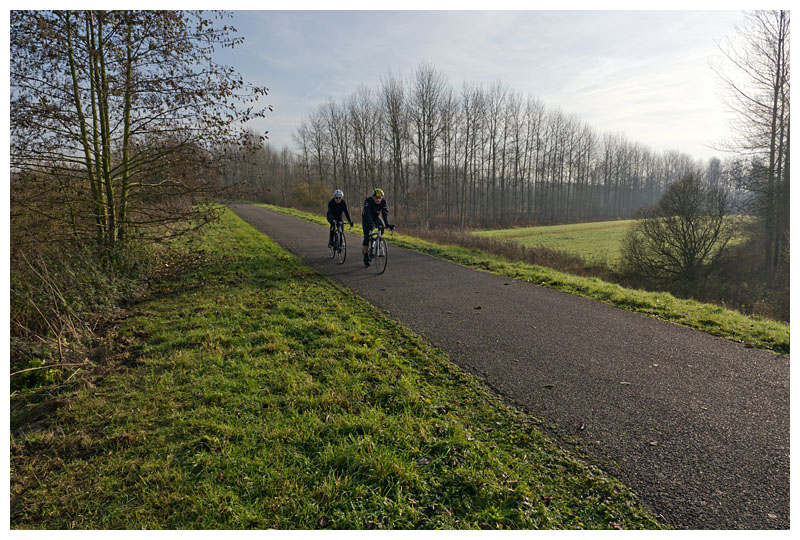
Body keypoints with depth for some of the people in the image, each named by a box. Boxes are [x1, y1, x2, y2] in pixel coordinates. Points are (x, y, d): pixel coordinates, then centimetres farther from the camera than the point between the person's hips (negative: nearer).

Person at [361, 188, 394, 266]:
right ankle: (366, 257, -5)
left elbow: (385, 213, -33)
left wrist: (387, 224, -48)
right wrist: (370, 224, -58)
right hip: (366, 217, -3)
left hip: (376, 216, 3)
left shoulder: (383, 201, -25)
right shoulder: (368, 200, -33)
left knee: (381, 227, -26)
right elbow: (367, 213, -44)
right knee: (367, 236, -13)